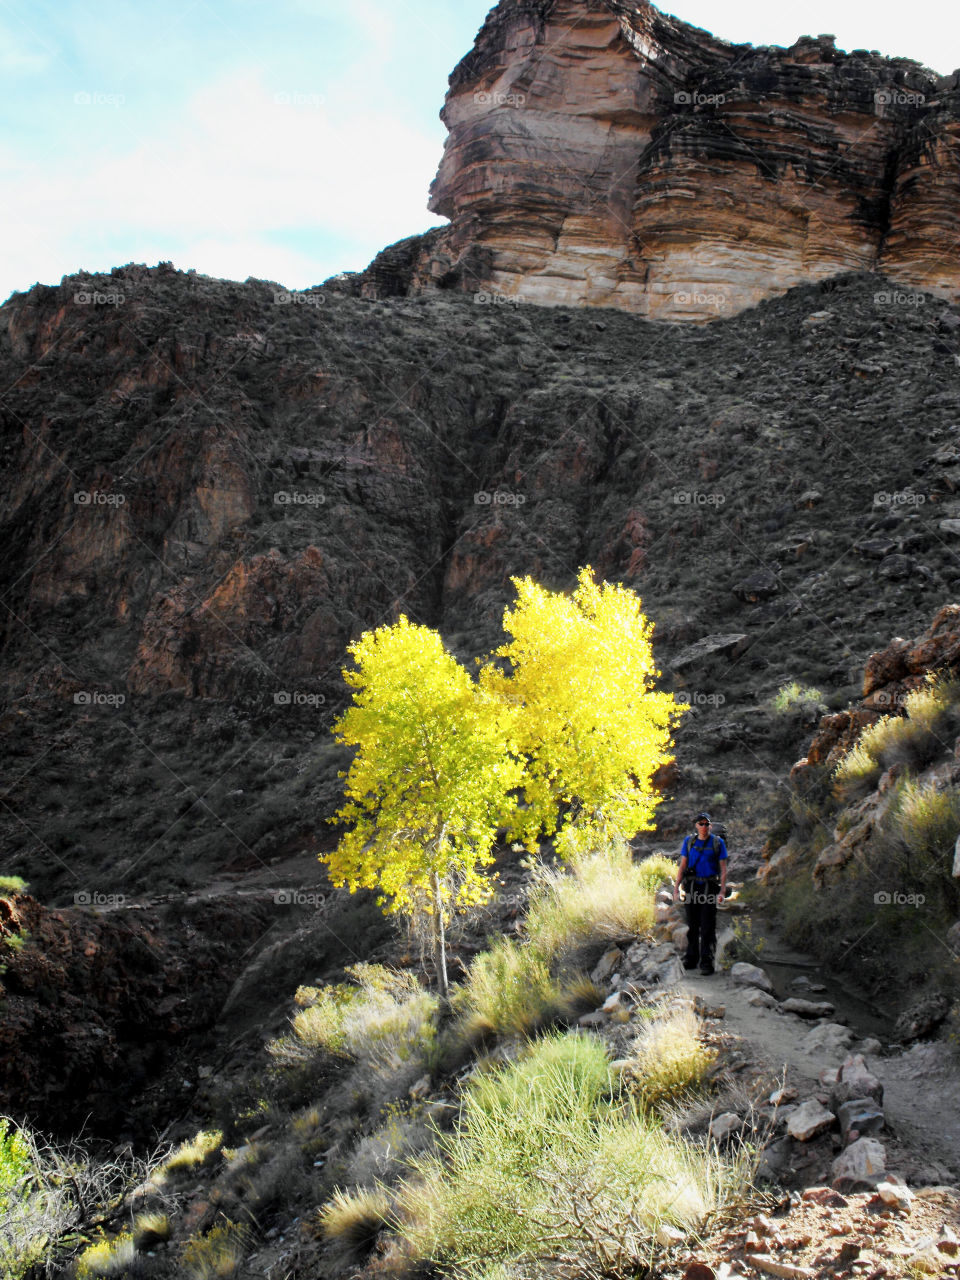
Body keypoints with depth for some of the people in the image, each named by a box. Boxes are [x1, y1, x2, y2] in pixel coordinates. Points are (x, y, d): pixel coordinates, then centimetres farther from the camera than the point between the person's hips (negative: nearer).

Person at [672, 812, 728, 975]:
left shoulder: (718, 843, 4)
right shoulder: (688, 842, 10)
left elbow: (723, 869, 2)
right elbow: (682, 866, 11)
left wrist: (723, 890, -7)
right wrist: (676, 886, 2)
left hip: (710, 888, -2)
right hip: (692, 887, 2)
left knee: (708, 927, -5)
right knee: (692, 925, 6)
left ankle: (707, 962, -3)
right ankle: (691, 959, 15)